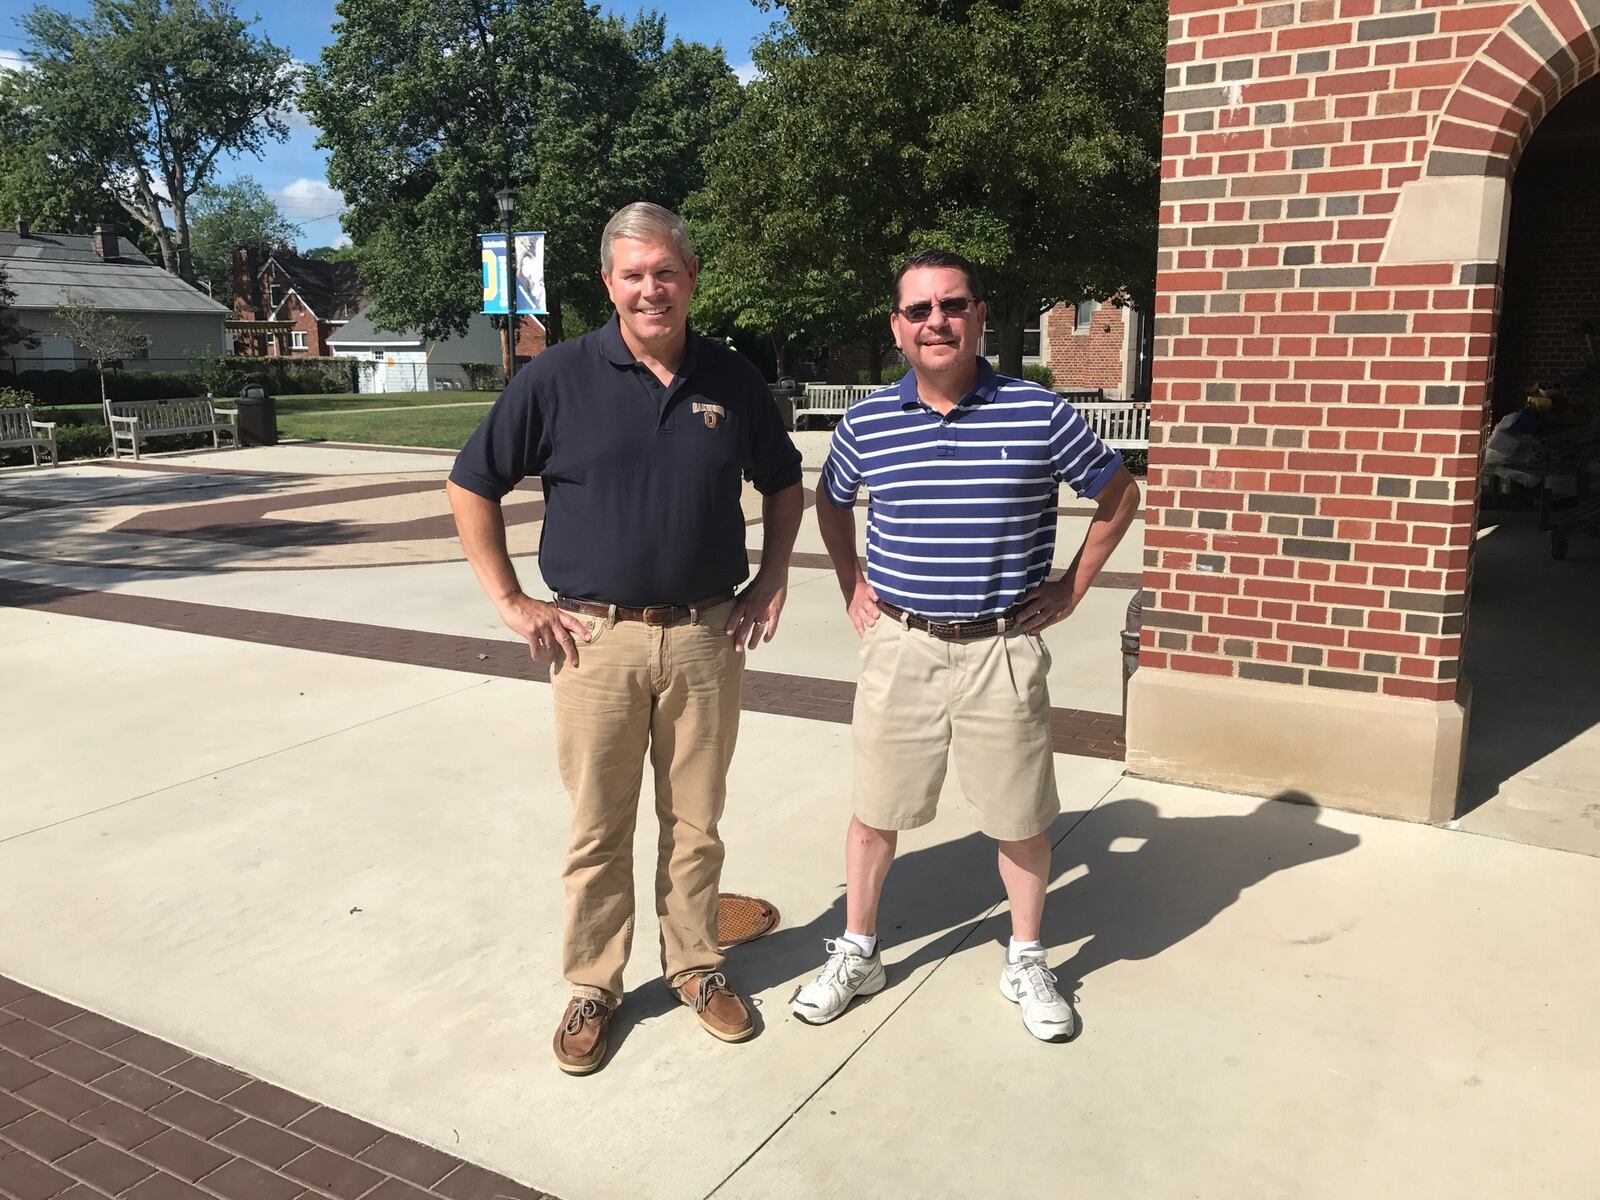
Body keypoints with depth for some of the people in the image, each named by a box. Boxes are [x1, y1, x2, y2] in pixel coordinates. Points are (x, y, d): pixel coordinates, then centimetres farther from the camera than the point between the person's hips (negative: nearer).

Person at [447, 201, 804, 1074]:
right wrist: (511, 601, -3)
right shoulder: (559, 377, -4)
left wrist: (771, 581, 9)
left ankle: (694, 964, 33)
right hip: (597, 637, -2)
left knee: (696, 820, 13)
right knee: (597, 828, 9)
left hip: (705, 637, 2)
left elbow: (784, 485, 18)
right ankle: (592, 985, 27)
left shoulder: (733, 381, 4)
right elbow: (471, 486, 1)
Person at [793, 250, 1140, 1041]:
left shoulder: (1039, 413, -7)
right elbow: (831, 502, 19)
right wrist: (852, 586, 11)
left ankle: (1026, 962, 33)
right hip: (899, 647, 2)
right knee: (875, 811, 12)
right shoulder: (866, 422, -1)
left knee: (1021, 817, 11)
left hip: (1004, 649, -1)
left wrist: (1072, 588, 3)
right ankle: (856, 954, 32)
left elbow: (1117, 496, 6)